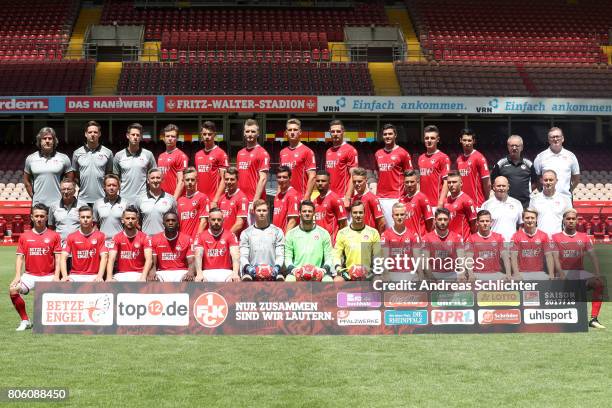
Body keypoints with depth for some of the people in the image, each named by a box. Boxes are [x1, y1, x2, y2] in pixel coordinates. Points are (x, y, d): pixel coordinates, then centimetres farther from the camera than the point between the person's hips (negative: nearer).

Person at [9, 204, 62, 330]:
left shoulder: (54, 236, 3)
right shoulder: (24, 236, 8)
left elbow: (58, 258, 0)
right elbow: (20, 257, 6)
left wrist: (56, 276, -10)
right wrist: (17, 276, -7)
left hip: (48, 276, -2)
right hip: (29, 275, 2)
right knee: (13, 289, -22)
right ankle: (25, 321, -5)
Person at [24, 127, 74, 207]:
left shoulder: (63, 158, 4)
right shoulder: (30, 159, 9)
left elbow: (70, 181, 7)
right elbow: (27, 181, 15)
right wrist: (33, 197, 7)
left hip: (57, 204, -1)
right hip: (38, 204, 1)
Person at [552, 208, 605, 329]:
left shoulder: (584, 237, 14)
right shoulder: (556, 237, 7)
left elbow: (593, 256, 4)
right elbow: (556, 258, -4)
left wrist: (597, 274, -13)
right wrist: (561, 275, -21)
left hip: (580, 272, 3)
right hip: (564, 272, -3)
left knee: (599, 283, -23)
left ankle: (594, 319, -23)